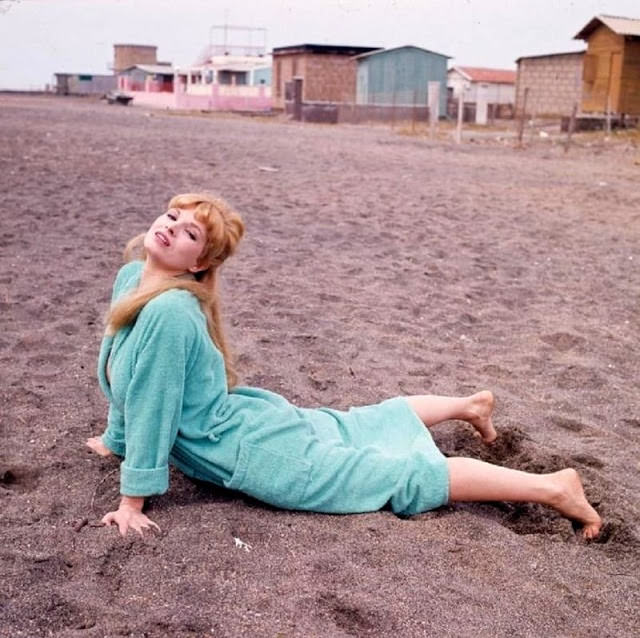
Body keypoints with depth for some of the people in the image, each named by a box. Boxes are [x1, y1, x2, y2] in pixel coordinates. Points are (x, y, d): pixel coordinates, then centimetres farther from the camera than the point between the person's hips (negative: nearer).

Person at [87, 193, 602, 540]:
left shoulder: (168, 312, -30)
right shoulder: (129, 278, -1)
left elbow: (153, 407, -26)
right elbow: (129, 385, 14)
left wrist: (133, 503, -17)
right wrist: (115, 438, 23)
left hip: (262, 452, -9)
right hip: (258, 417, 9)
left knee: (408, 475, -2)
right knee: (364, 425, 30)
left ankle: (552, 487, 8)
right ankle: (470, 404, 53)